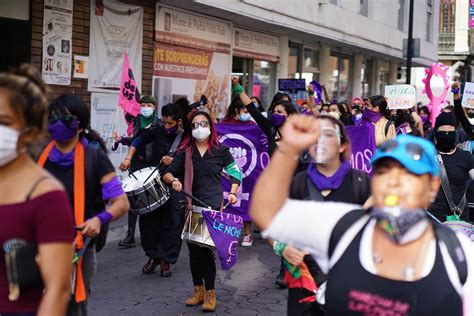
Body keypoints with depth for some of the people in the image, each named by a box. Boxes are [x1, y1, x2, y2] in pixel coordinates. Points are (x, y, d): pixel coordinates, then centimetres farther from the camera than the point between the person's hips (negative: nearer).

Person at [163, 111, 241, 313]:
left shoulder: (220, 151, 4)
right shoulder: (185, 152, 7)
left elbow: (235, 173, 13)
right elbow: (167, 173, 6)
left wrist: (232, 193, -1)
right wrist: (173, 180, -16)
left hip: (214, 207, -3)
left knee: (206, 249, -9)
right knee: (193, 249, 8)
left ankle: (210, 293, 5)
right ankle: (198, 290, 24)